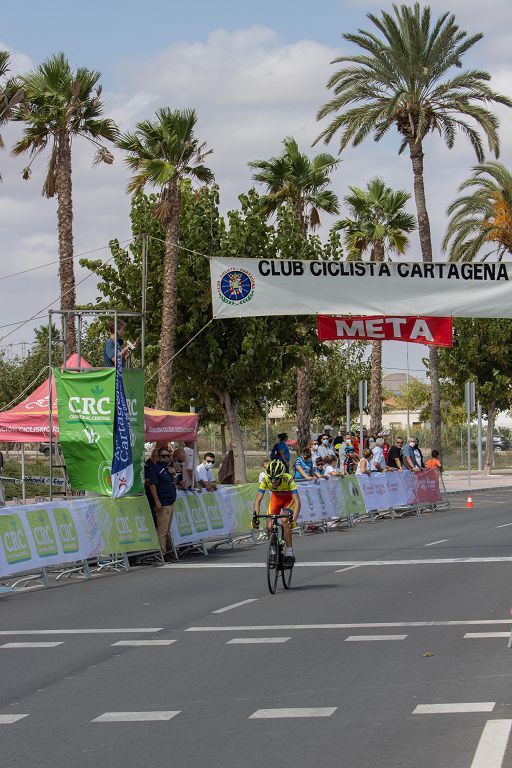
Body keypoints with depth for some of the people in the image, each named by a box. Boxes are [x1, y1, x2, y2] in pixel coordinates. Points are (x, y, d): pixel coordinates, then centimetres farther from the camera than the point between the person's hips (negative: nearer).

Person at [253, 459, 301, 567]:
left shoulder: (288, 479, -37)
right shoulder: (265, 480, -29)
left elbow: (297, 501, -40)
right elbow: (257, 500, -28)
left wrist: (294, 518, -54)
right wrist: (255, 516, -44)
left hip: (289, 499, -3)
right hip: (276, 498, 3)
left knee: (285, 521, -28)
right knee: (269, 526, -14)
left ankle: (289, 554, -17)